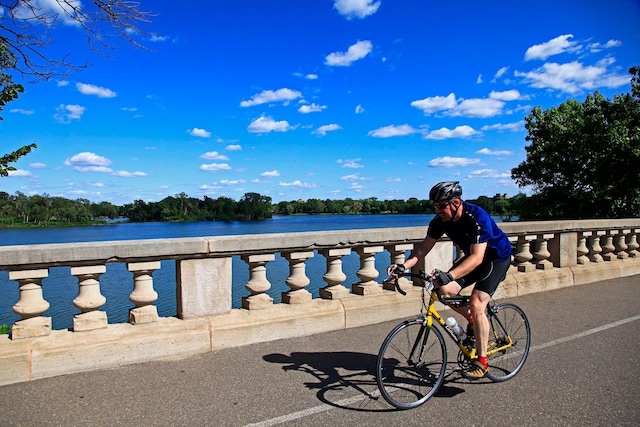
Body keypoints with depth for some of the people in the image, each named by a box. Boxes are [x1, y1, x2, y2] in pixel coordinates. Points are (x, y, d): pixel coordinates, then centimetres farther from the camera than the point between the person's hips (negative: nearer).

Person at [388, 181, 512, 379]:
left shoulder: (477, 218, -34)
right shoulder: (440, 220, -15)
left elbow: (477, 257, -41)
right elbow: (424, 247, -14)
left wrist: (449, 275, -55)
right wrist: (404, 266, -30)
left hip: (497, 257, -6)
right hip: (473, 256, 6)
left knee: (476, 304, -20)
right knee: (445, 291, -13)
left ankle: (482, 361, -6)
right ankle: (473, 320, 15)